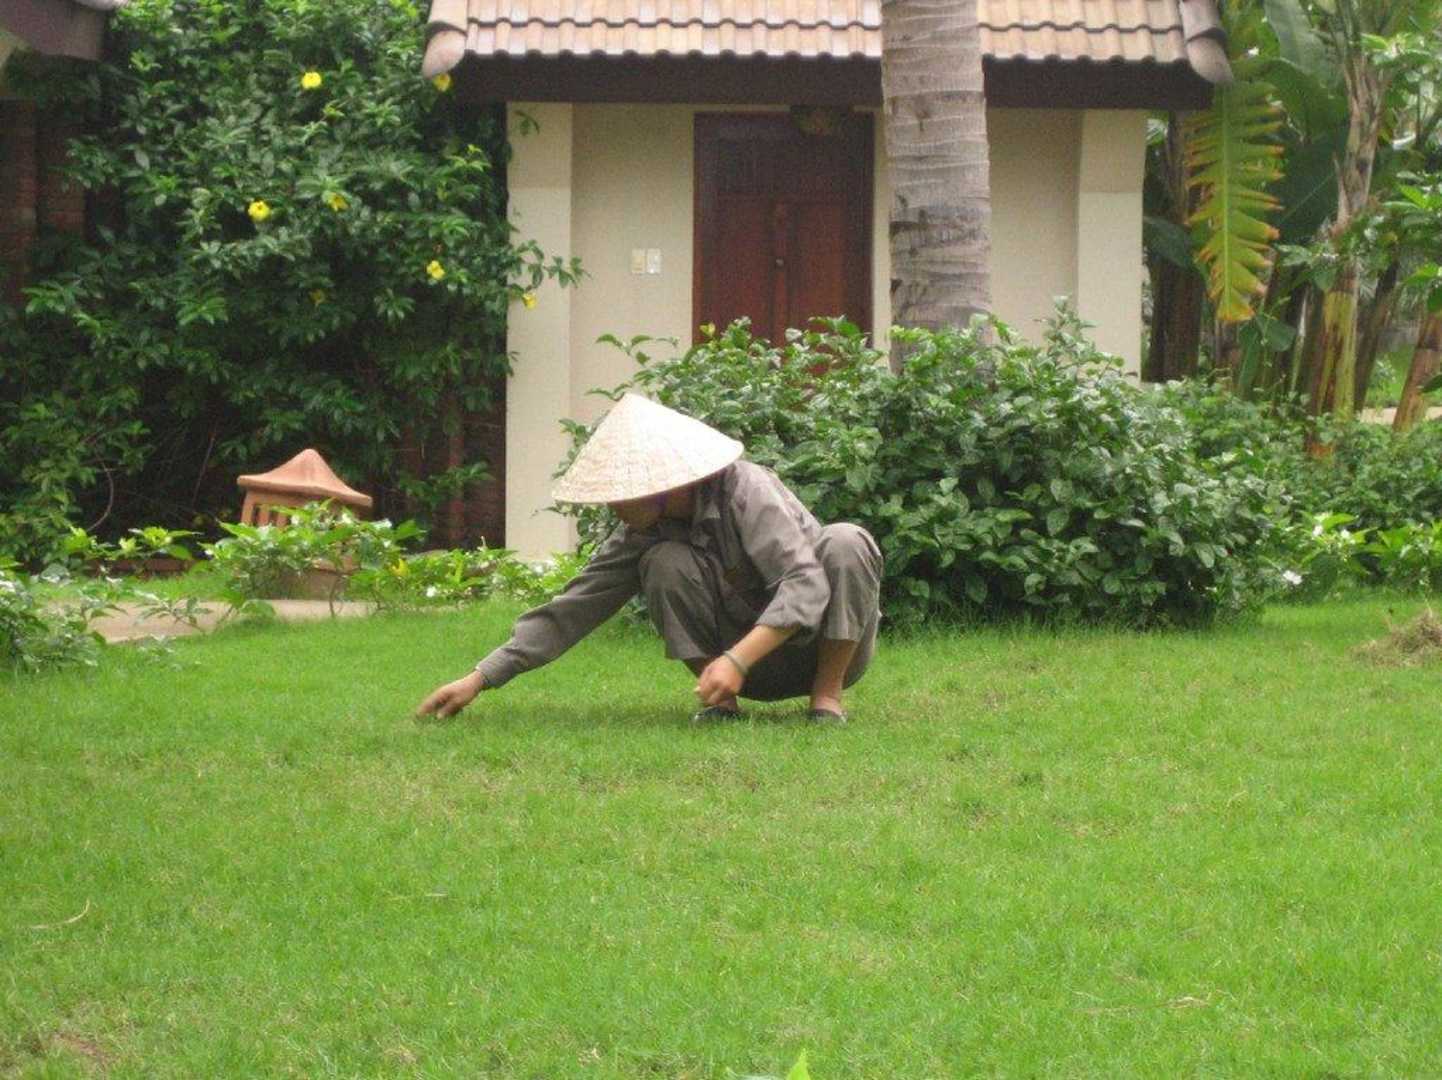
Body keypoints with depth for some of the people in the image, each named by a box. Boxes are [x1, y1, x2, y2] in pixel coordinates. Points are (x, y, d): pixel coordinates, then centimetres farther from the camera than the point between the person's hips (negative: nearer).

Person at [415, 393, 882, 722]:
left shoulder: (747, 492, -25)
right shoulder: (642, 536, -8)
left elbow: (806, 585, -34)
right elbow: (572, 609, -8)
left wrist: (737, 660, -44)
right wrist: (479, 679, -15)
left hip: (823, 642, -3)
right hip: (750, 666, 3)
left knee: (846, 542, -32)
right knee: (666, 563, -20)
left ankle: (827, 695, -19)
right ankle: (718, 700, -10)